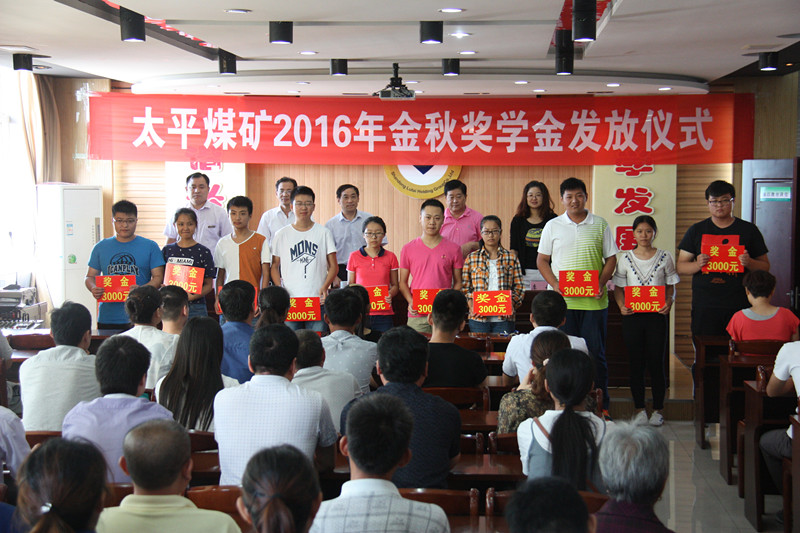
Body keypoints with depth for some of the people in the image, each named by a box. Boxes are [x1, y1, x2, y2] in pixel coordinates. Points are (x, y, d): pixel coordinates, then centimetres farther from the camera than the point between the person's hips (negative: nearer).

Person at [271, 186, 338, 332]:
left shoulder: (323, 232, 7)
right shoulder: (282, 235, 9)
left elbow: (333, 266, 6)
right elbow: (275, 266, 11)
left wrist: (325, 286, -11)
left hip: (317, 299, 0)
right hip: (290, 300, 1)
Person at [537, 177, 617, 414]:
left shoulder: (600, 225, 7)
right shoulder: (553, 226, 7)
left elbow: (611, 258, 9)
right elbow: (542, 260, 8)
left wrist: (601, 282, -8)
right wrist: (554, 284, -8)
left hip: (594, 301, 0)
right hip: (562, 301, 0)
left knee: (596, 354, 3)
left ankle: (601, 407, 11)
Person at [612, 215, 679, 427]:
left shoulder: (664, 257, 5)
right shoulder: (625, 258, 6)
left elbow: (671, 287, 8)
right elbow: (618, 288, 8)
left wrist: (668, 302, -11)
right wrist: (622, 305, -10)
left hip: (657, 315, -1)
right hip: (632, 316, 1)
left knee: (656, 363, 0)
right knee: (636, 363, 5)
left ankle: (658, 409, 11)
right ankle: (639, 408, 14)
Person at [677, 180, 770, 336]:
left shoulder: (749, 230, 9)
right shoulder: (696, 230, 10)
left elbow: (765, 267, 11)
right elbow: (681, 267, 9)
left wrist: (749, 263, -11)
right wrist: (697, 265, -12)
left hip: (739, 306, 0)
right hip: (704, 306, 1)